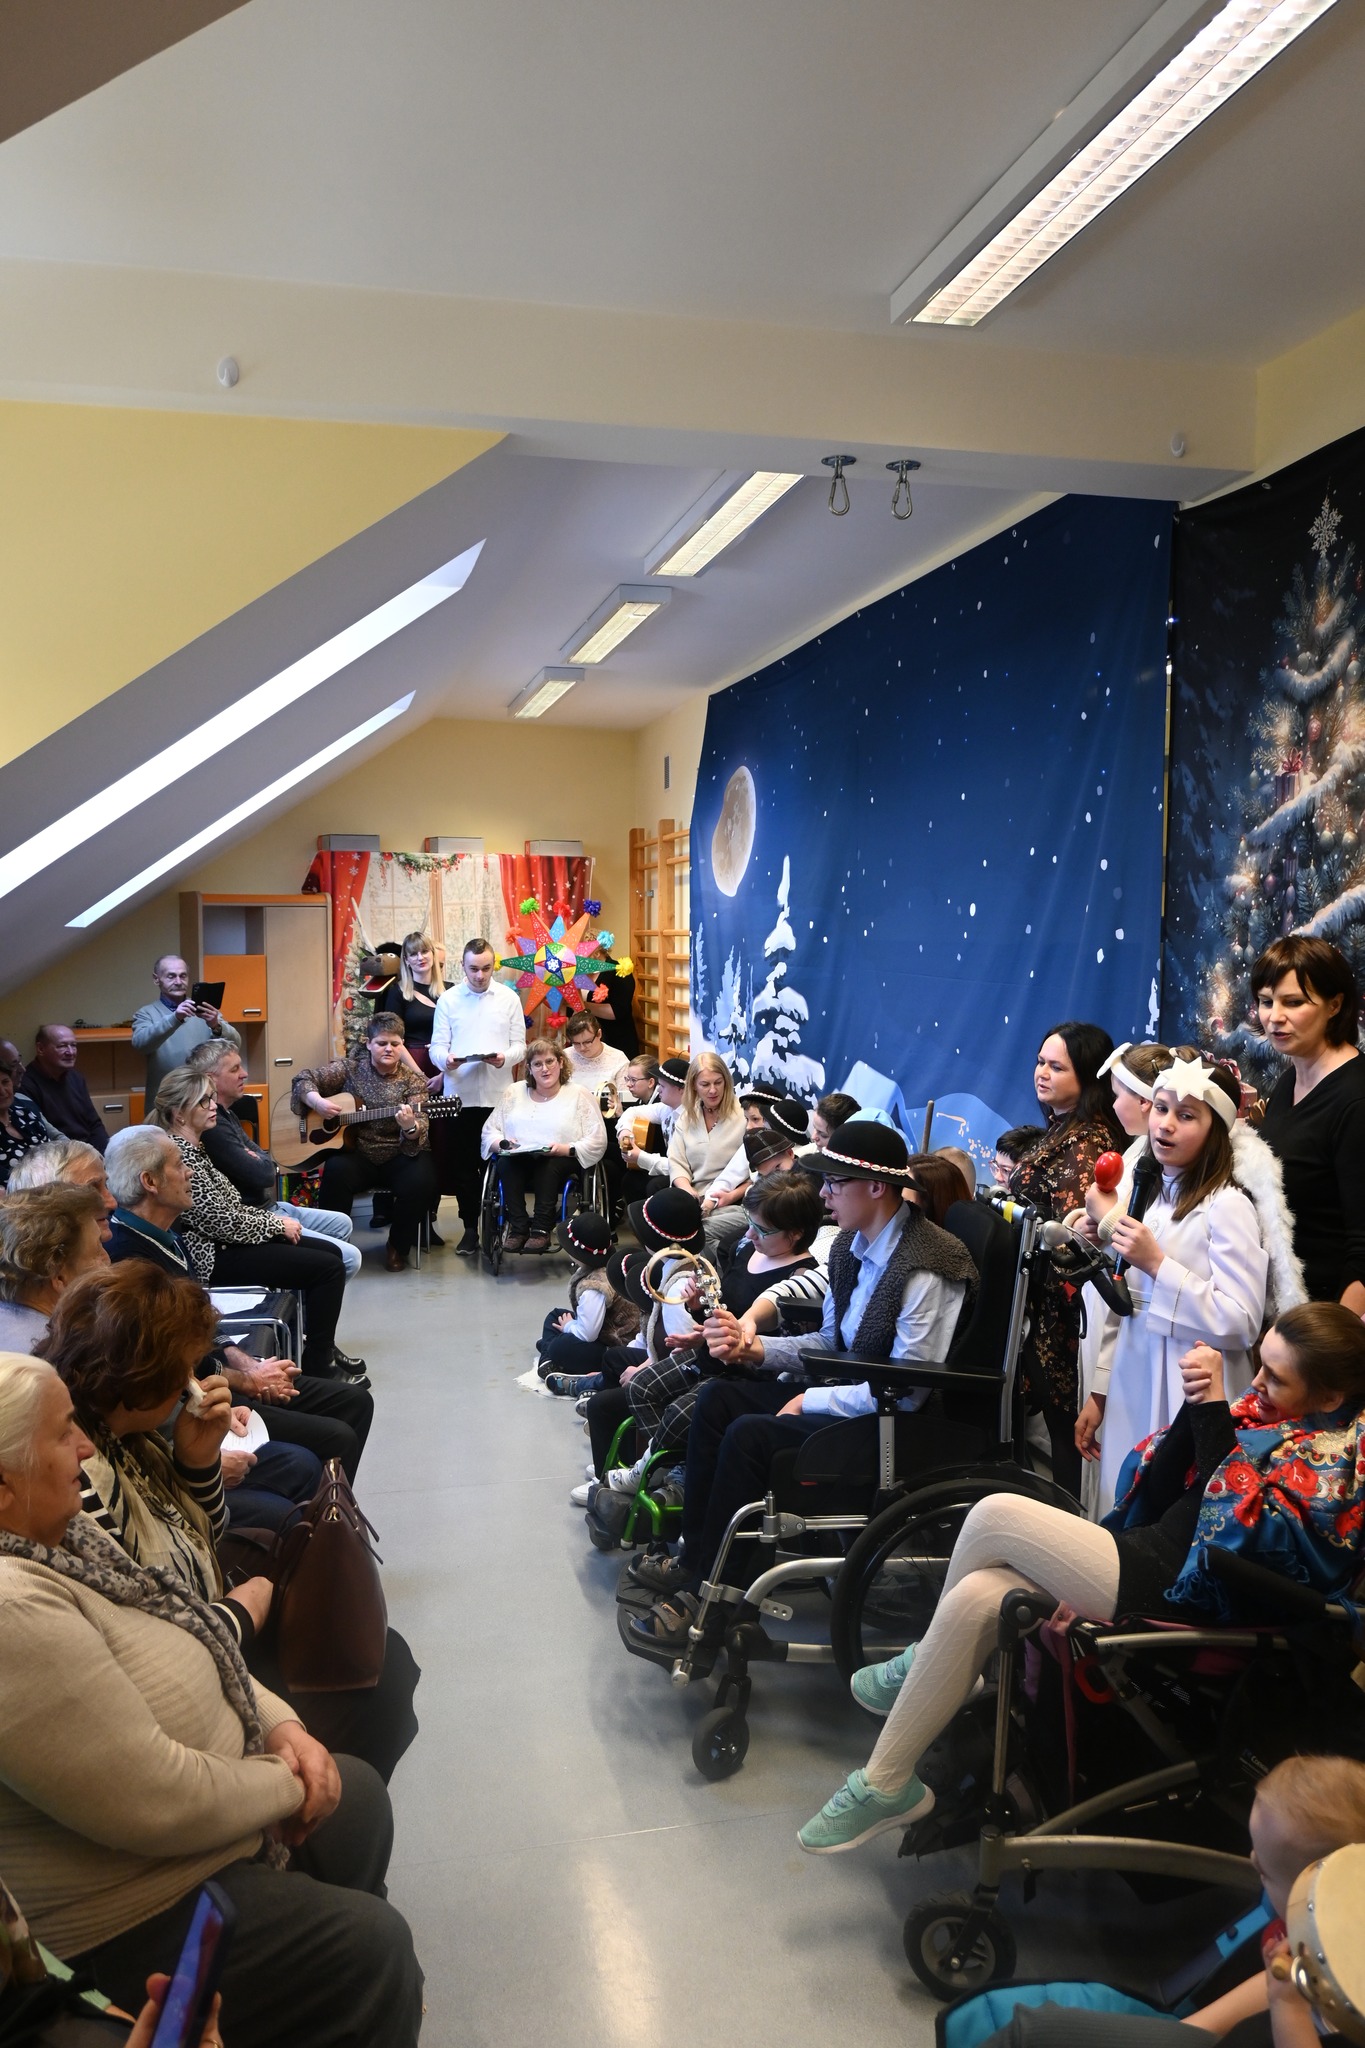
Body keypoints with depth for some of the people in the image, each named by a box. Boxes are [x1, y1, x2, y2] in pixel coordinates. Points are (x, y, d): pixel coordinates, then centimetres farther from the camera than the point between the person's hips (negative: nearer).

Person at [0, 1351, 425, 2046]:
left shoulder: (59, 1533, -3)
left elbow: (185, 1645, 10)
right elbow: (159, 1804, -32)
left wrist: (279, 1724, -4)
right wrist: (286, 1783, -14)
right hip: (128, 1930, -9)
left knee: (359, 1792, 20)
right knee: (370, 1946, -3)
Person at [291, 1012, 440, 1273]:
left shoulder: (412, 1080, -1)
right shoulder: (350, 1069, 2)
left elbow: (420, 1132, -11)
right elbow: (304, 1078, 3)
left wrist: (410, 1127, -36)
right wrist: (317, 1102, -17)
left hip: (400, 1156, 0)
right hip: (356, 1154, 0)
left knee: (421, 1181, -30)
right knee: (336, 1171, -32)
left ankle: (398, 1247, -3)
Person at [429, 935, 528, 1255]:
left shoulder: (509, 998, 5)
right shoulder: (448, 1000, 4)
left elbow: (520, 1045, 4)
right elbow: (437, 1046, 1)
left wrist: (505, 1058, -18)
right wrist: (445, 1059, -22)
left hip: (498, 1095, 0)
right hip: (459, 1095, 0)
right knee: (463, 1166, 5)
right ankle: (470, 1228, 16)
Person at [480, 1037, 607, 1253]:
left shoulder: (579, 1094, 7)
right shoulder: (513, 1092, 17)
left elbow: (597, 1141, -1)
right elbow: (488, 1132, 15)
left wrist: (566, 1149, -17)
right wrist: (502, 1144, -8)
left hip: (560, 1163, -2)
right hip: (516, 1164, 3)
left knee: (547, 1164, -36)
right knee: (506, 1162, -31)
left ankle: (541, 1229, -29)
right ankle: (518, 1226, -27)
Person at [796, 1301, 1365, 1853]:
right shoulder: (1268, 1414, 12)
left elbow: (1235, 1532, -24)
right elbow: (1157, 1491, 9)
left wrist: (1213, 1409, -22)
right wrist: (1195, 1406, -7)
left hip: (1179, 1596, -9)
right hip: (1150, 1556, 9)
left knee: (996, 1514, -13)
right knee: (973, 1600, -10)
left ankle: (921, 1662, 10)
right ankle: (887, 1785, 7)